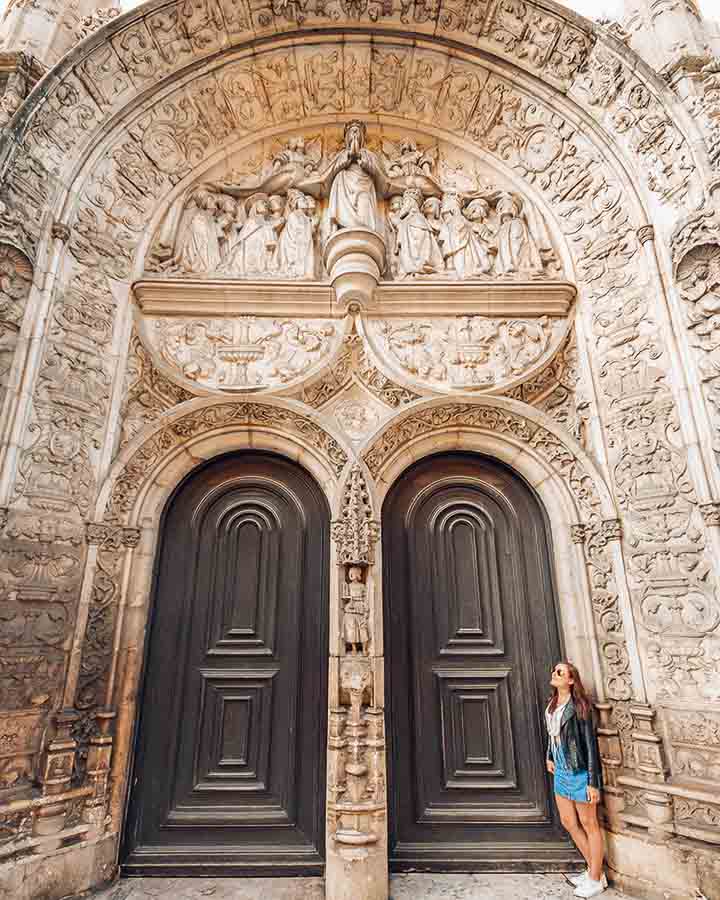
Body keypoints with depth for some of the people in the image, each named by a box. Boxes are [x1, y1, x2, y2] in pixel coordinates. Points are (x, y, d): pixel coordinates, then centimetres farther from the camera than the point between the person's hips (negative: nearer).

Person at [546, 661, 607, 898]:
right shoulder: (552, 704, 2)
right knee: (568, 822, 18)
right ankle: (593, 869, 37)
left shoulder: (579, 707, -20)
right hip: (561, 771, 8)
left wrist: (593, 782, -18)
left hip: (579, 772, -8)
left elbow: (591, 744, -18)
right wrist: (549, 757, 18)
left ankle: (596, 880, 28)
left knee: (589, 825, 10)